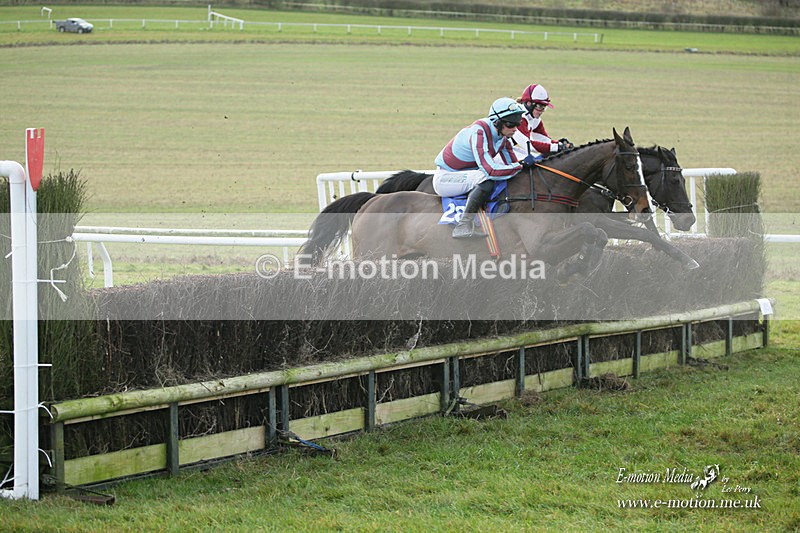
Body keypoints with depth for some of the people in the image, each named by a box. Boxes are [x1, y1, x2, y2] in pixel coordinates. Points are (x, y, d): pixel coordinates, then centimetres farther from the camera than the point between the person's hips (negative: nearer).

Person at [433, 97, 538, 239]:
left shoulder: (502, 135, -2)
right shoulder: (479, 132, -29)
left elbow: (511, 162, 5)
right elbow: (490, 170, -37)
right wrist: (522, 165, -29)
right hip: (445, 177, -10)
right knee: (486, 179, -31)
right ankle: (464, 225, -32)